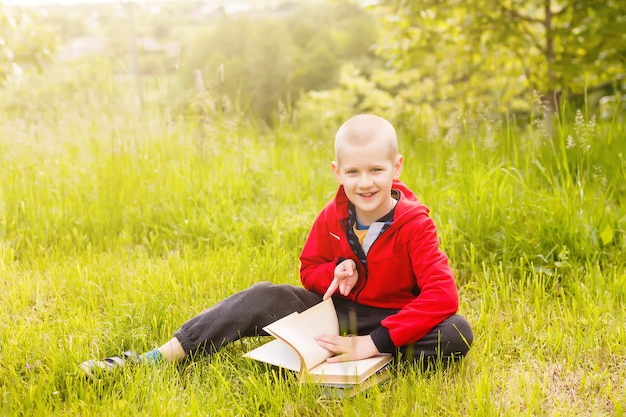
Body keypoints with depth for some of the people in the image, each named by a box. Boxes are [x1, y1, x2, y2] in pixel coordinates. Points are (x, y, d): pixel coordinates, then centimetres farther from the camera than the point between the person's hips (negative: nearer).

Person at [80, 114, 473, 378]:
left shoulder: (414, 225, -21)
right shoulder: (333, 217, -8)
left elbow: (443, 295, -30)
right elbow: (310, 268, 7)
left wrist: (372, 344, -33)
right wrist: (336, 275, -20)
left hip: (393, 321, -3)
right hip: (338, 309, 3)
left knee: (457, 333, -32)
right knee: (263, 297, -15)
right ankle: (157, 358, -15)